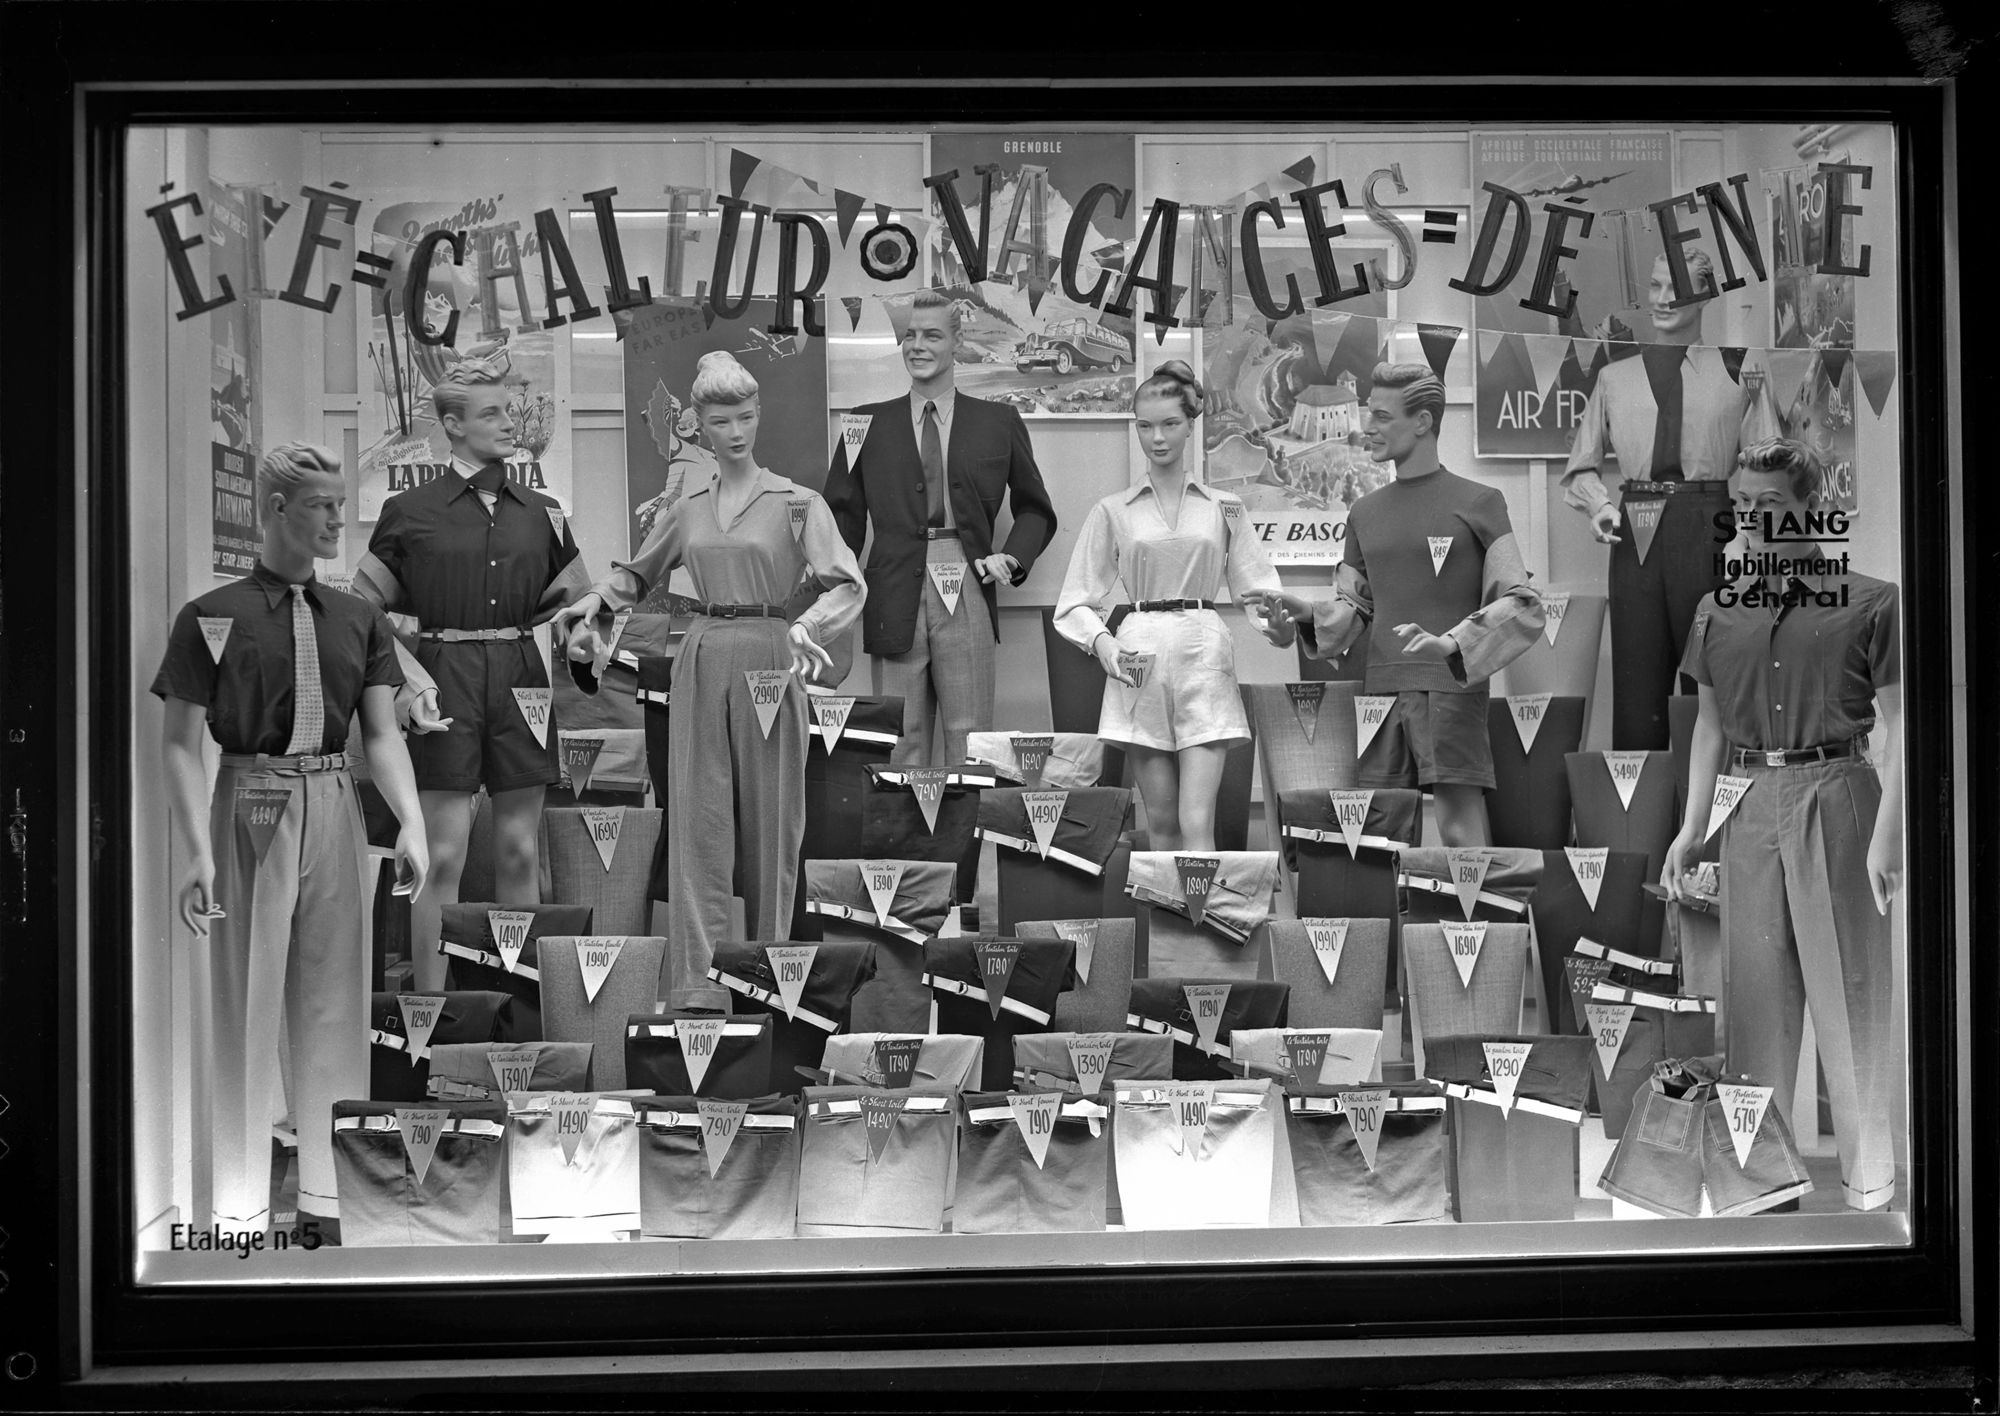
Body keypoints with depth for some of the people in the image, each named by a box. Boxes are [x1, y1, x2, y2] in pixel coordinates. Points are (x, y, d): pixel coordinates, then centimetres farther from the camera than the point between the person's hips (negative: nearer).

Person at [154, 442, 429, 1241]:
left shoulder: (359, 621, 8)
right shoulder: (212, 619, -4)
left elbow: (383, 734, 4)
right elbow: (181, 745, -6)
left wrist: (410, 822, -11)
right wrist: (196, 852, -15)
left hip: (335, 811, 4)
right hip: (250, 808, -4)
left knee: (334, 1003, 9)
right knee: (247, 1004, 2)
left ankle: (328, 1194, 20)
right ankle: (241, 1205, 12)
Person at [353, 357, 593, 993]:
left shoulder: (541, 512, 10)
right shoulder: (411, 512, 0)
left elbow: (580, 600, 22)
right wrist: (411, 675, -8)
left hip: (521, 679, 3)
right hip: (447, 680, -3)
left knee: (520, 850, 6)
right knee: (443, 854, -4)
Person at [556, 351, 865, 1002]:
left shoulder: (796, 501, -1)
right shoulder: (688, 508, 12)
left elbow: (847, 584, -10)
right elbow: (637, 573, 25)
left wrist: (806, 626, -28)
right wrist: (593, 603, 7)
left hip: (768, 662, -3)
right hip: (702, 661, 3)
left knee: (769, 819, 5)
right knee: (698, 818, -3)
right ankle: (695, 983, -3)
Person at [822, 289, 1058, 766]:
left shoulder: (999, 423, 12)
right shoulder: (869, 423, 12)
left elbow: (1035, 509, 20)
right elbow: (843, 513, 12)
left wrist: (1013, 557, 1)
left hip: (966, 598, 0)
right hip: (895, 599, 1)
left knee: (969, 742, -2)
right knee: (900, 744, 0)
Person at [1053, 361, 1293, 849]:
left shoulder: (1223, 507, 12)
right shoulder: (1112, 511, 10)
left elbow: (1257, 588, 11)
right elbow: (1077, 602, 9)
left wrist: (1275, 621, -11)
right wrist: (1102, 642, -11)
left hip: (1204, 661, -1)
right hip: (1139, 662, 1)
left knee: (1196, 823, -10)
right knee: (1161, 822, 3)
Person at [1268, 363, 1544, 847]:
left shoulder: (1477, 503, 1)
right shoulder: (1366, 512, 17)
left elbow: (1521, 603, -4)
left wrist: (1451, 643, -17)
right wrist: (1308, 611, 1)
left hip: (1450, 688, -5)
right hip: (1381, 689, 5)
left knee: (1460, 834, -10)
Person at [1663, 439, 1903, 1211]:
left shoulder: (1866, 603, -3)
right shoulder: (1718, 612, 10)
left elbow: (1898, 725, -4)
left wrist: (1887, 830, -12)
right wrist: (1692, 827, 10)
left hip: (1836, 796, -4)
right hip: (1750, 801, 4)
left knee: (1849, 981, 0)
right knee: (1755, 985, 8)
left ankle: (1869, 1163, 10)